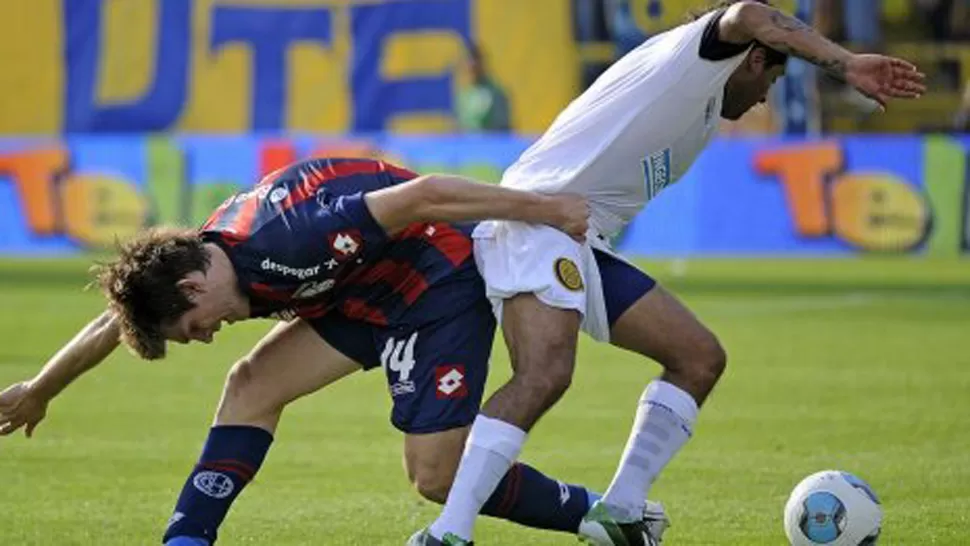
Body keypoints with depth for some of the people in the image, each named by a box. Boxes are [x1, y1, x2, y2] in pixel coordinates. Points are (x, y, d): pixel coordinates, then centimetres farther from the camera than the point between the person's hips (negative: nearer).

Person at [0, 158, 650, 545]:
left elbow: (423, 196, -33)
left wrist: (543, 208, -30)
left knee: (439, 475, -9)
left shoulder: (282, 245, -32)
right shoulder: (196, 256, -5)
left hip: (439, 285, -9)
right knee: (252, 386, -3)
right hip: (366, 292, 9)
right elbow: (115, 324, 14)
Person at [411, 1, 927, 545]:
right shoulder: (694, 48, 3)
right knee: (545, 374, -30)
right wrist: (847, 64, -25)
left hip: (585, 245, 10)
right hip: (538, 218, -10)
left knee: (700, 358, 10)